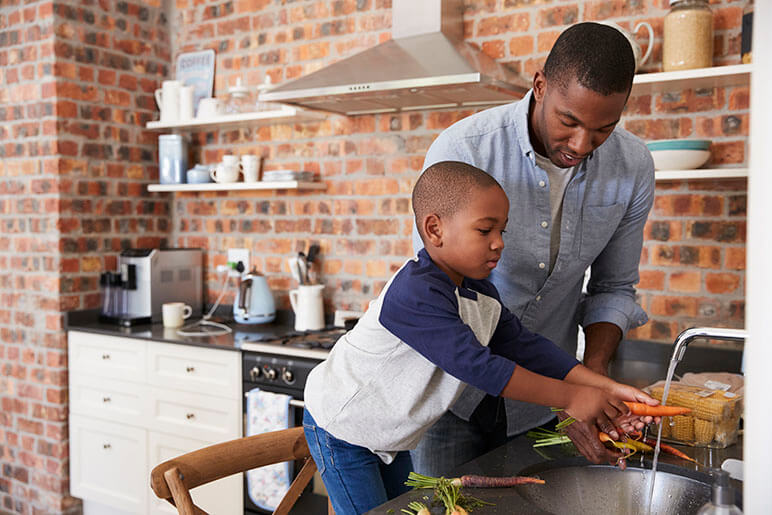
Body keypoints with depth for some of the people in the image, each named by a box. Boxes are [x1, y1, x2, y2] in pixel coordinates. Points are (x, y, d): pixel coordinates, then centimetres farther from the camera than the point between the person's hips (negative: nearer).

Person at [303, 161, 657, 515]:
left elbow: (524, 346, -7)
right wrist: (570, 398, -33)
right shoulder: (415, 294, -34)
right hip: (341, 429, -8)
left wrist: (605, 388, -17)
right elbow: (476, 366, -36)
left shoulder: (482, 296, -3)